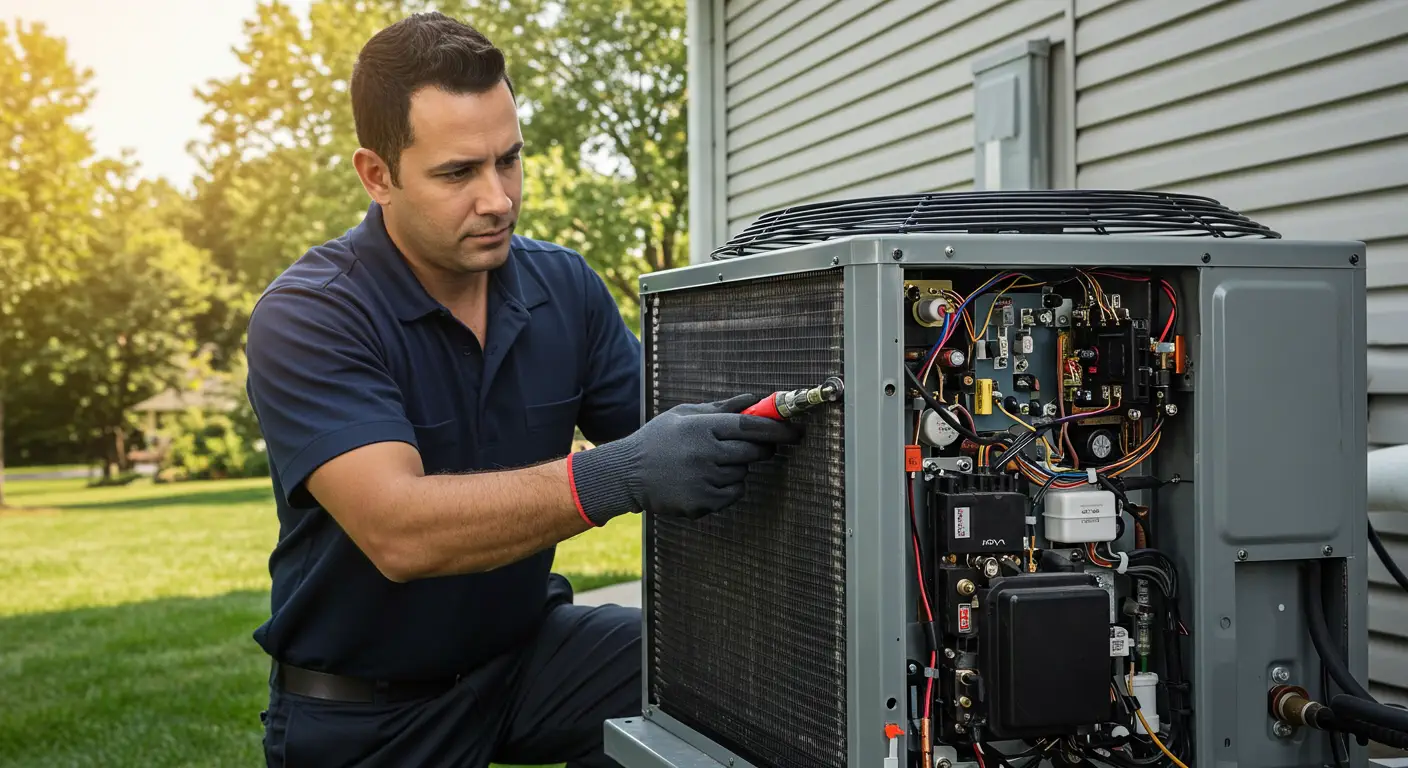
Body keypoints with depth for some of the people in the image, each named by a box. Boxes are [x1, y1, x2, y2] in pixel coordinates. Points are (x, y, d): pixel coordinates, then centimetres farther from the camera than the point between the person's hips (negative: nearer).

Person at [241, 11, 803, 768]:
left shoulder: (565, 287, -3)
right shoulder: (306, 318, -19)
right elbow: (398, 533, -32)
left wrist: (736, 432, -23)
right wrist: (616, 477, -42)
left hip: (524, 648, 2)